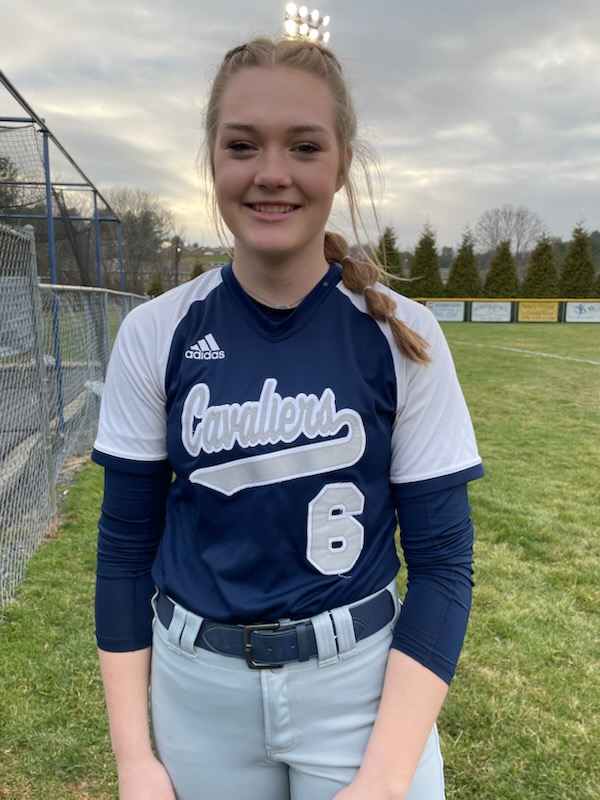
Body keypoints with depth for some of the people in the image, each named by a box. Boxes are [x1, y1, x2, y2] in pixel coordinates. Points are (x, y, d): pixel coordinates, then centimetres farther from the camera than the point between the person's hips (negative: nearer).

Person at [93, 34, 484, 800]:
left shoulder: (403, 336, -12)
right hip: (195, 688, 2)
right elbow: (127, 546, -2)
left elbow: (442, 559, -9)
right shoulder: (154, 335, -9)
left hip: (359, 685, -1)